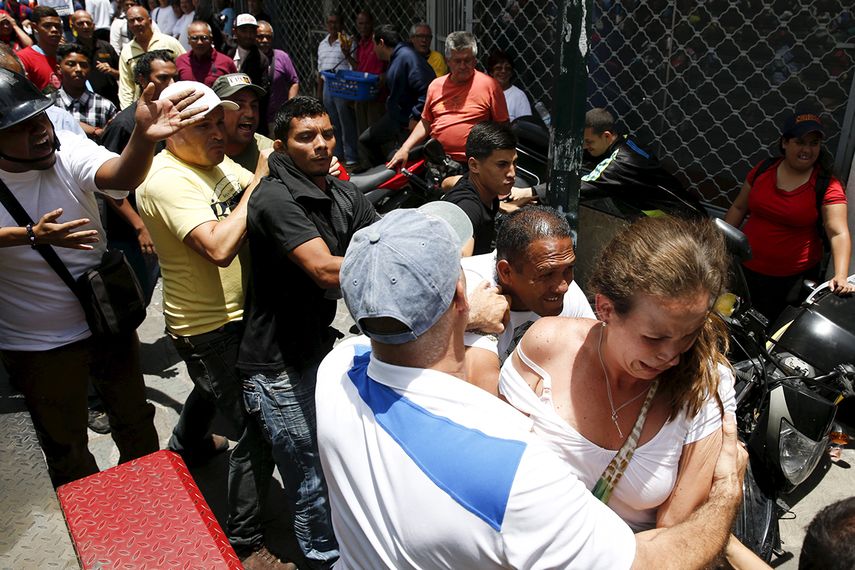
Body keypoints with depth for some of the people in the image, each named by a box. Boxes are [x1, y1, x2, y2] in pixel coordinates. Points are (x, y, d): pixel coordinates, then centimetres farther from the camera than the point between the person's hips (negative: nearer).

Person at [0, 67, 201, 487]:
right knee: (65, 446, 19)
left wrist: (144, 138, -57)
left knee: (135, 418, 20)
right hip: (36, 344, -1)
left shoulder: (68, 149, -17)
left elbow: (119, 176, -36)